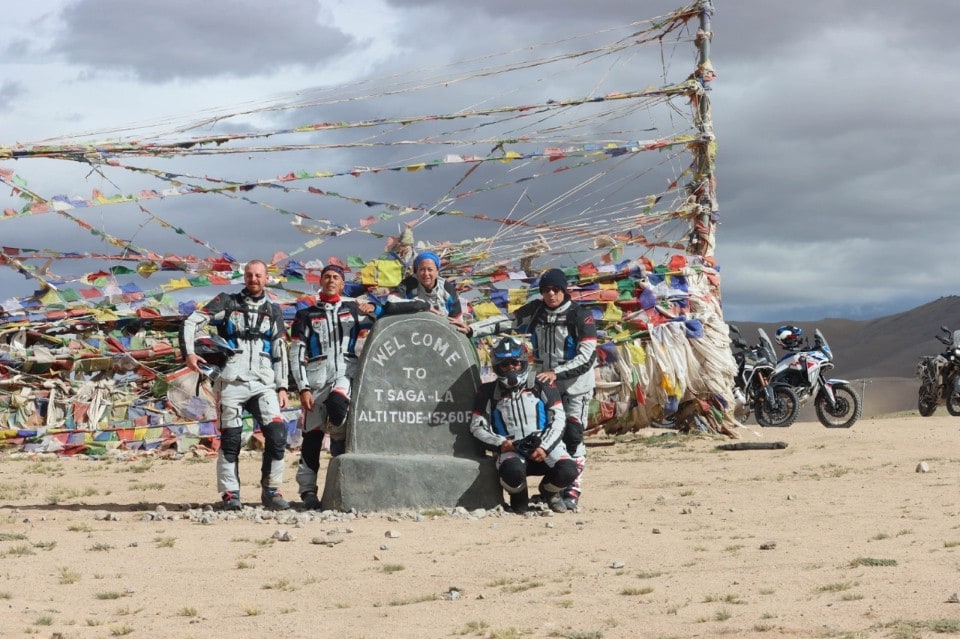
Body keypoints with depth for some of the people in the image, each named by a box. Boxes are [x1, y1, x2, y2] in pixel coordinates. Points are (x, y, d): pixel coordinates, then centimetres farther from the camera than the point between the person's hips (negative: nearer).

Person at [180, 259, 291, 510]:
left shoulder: (273, 311, 17)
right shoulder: (227, 302, 10)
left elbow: (280, 352, 16)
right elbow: (192, 322, 4)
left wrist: (282, 386, 9)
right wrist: (188, 353, -12)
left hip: (263, 382, 2)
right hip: (231, 381, -2)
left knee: (277, 433, -12)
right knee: (230, 439, -2)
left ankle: (271, 490, -1)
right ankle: (230, 494, 5)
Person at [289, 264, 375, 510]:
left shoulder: (353, 309, 16)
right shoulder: (306, 315, 13)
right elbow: (296, 354, 6)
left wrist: (374, 309, -2)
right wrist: (303, 388, -5)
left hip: (346, 371, -1)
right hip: (317, 374, 1)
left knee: (336, 403, -34)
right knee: (312, 434, -3)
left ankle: (340, 447, -9)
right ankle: (308, 490, 4)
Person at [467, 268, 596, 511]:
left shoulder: (580, 317, -11)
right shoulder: (536, 311, 3)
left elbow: (587, 356, -16)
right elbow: (506, 322, 2)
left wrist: (557, 372, -24)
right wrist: (472, 329, -8)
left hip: (576, 385, -5)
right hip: (545, 383, 5)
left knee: (572, 436, -10)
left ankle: (572, 491, -6)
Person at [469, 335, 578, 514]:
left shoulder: (541, 386, 10)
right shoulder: (489, 392, 11)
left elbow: (558, 418, 3)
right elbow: (477, 426, 9)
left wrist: (545, 447, -11)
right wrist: (500, 443, -9)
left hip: (544, 447, 1)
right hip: (511, 450, -1)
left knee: (568, 471, -28)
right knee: (513, 472, -38)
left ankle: (548, 490, 12)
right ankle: (519, 497, 2)